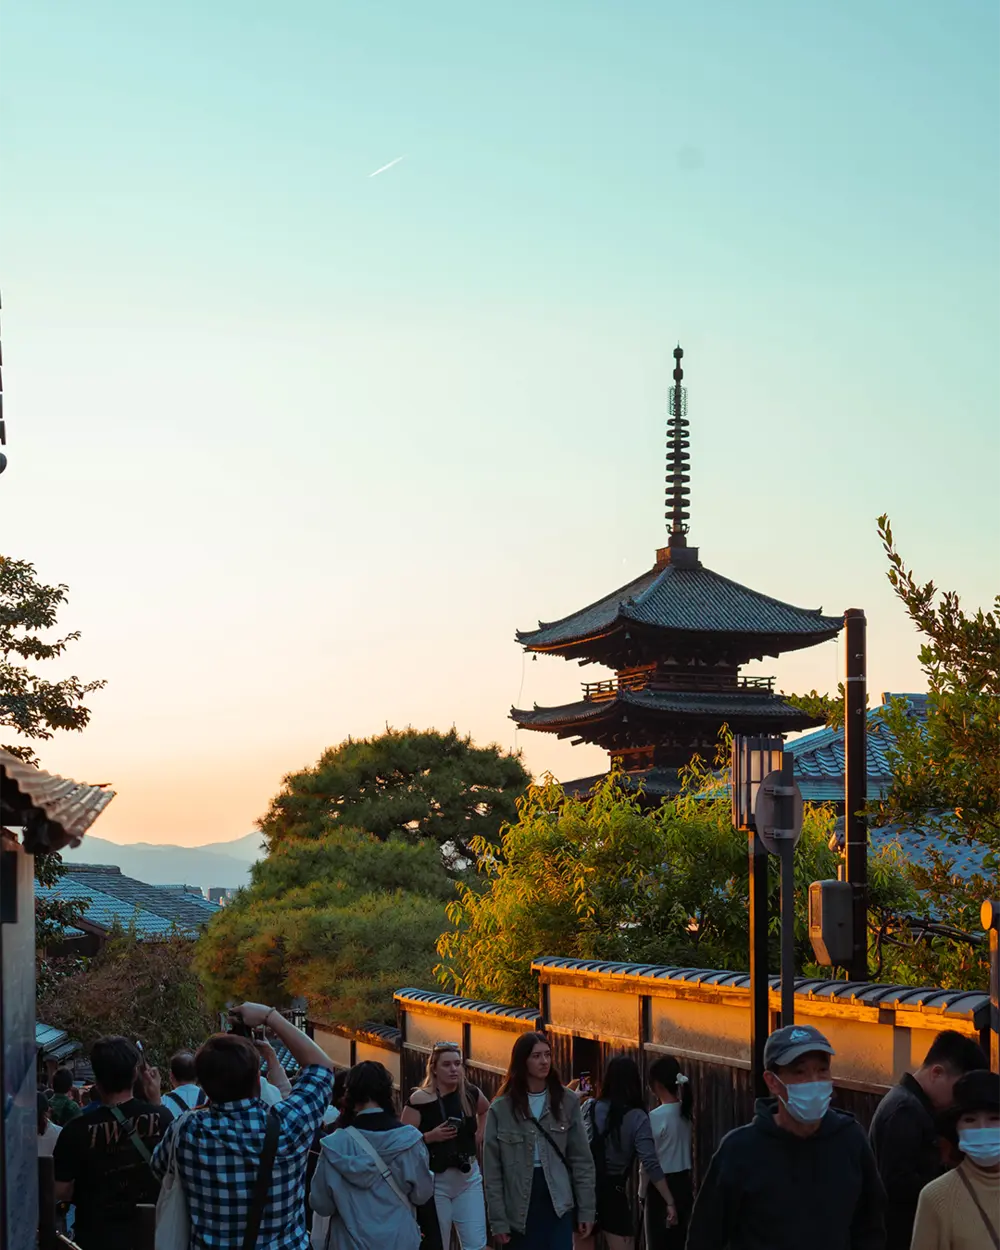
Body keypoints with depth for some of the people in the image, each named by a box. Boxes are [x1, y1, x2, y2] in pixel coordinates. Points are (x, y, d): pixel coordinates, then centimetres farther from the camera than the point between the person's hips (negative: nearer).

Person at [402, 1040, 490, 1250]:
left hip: (469, 1178, 4)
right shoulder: (420, 1100, -12)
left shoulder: (471, 1094, 3)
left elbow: (486, 1111, 26)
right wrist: (431, 1136, -25)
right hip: (434, 1180, -4)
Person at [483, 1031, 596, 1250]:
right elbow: (492, 1170, -2)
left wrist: (586, 1210, 0)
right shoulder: (501, 1108, -2)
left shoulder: (567, 1102, 2)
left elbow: (582, 1159, 4)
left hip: (558, 1203, 0)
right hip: (520, 1208, 0)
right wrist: (498, 1220, -5)